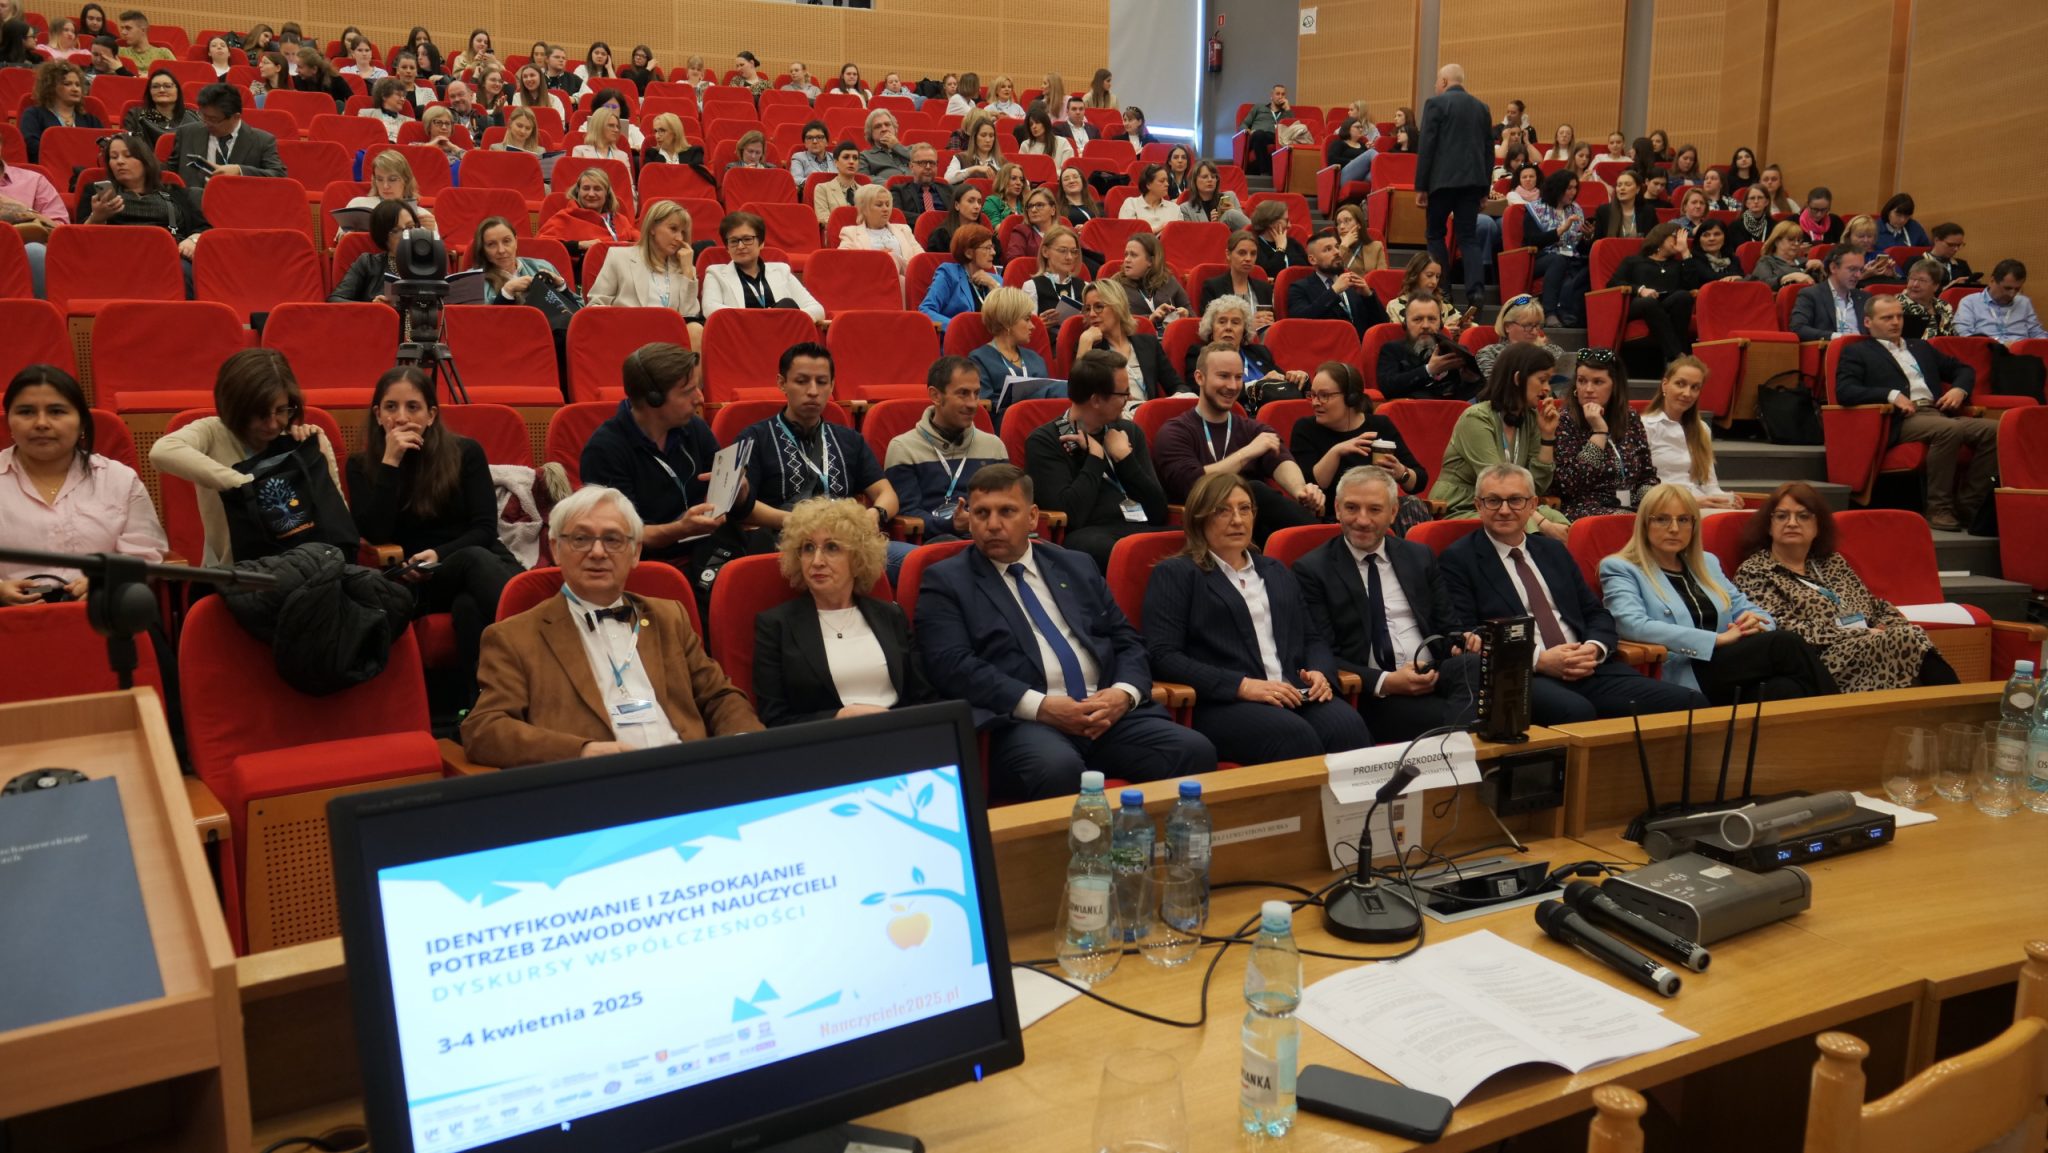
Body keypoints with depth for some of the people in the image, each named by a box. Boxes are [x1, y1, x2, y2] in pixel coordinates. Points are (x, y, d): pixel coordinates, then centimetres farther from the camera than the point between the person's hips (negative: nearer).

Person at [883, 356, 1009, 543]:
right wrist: (950, 524, -21)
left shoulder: (993, 445, 23)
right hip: (934, 538, -3)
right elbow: (907, 513, 0)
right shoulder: (903, 447, 8)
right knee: (948, 543, -41)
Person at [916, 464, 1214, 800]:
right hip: (1021, 720, -4)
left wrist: (1125, 692, -4)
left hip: (1109, 710, 5)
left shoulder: (1077, 567, 22)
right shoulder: (946, 581, 7)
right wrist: (1040, 706, -16)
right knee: (1056, 768, -38)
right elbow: (952, 665, -7)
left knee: (1195, 751, -21)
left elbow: (1127, 641, 19)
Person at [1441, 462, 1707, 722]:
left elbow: (1597, 614, 22)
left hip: (1587, 670, 6)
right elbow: (1463, 636, -6)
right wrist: (1538, 659, -15)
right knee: (1576, 711, -39)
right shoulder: (1458, 560, 3)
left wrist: (1594, 649, -2)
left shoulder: (1555, 550, 22)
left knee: (1689, 702, -16)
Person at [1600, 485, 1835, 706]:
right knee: (1786, 644, -27)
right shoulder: (1620, 569, 4)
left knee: (1787, 689, -31)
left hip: (1731, 671, 6)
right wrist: (1718, 639, -16)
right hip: (1687, 681, -6)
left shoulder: (1706, 562, 26)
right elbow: (1633, 625, -14)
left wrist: (1756, 623, -6)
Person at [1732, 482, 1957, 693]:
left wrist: (1887, 629, -2)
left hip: (1870, 648, 6)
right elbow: (1787, 633, -9)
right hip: (1826, 659, -6)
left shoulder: (1833, 562, 26)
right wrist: (1862, 634, -10)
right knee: (1905, 641, -30)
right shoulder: (1754, 572, 3)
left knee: (1915, 636, -27)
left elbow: (1877, 606, 23)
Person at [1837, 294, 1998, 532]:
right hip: (1900, 421, -6)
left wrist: (1959, 389, 10)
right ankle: (1938, 509, -25)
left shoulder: (1921, 348, 31)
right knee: (1949, 429, -35)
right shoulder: (1857, 353, 11)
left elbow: (1963, 369, 34)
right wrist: (1891, 395, -16)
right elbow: (1844, 391, -5)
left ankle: (1966, 505, -14)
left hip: (1939, 413, 6)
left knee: (1994, 429, -20)